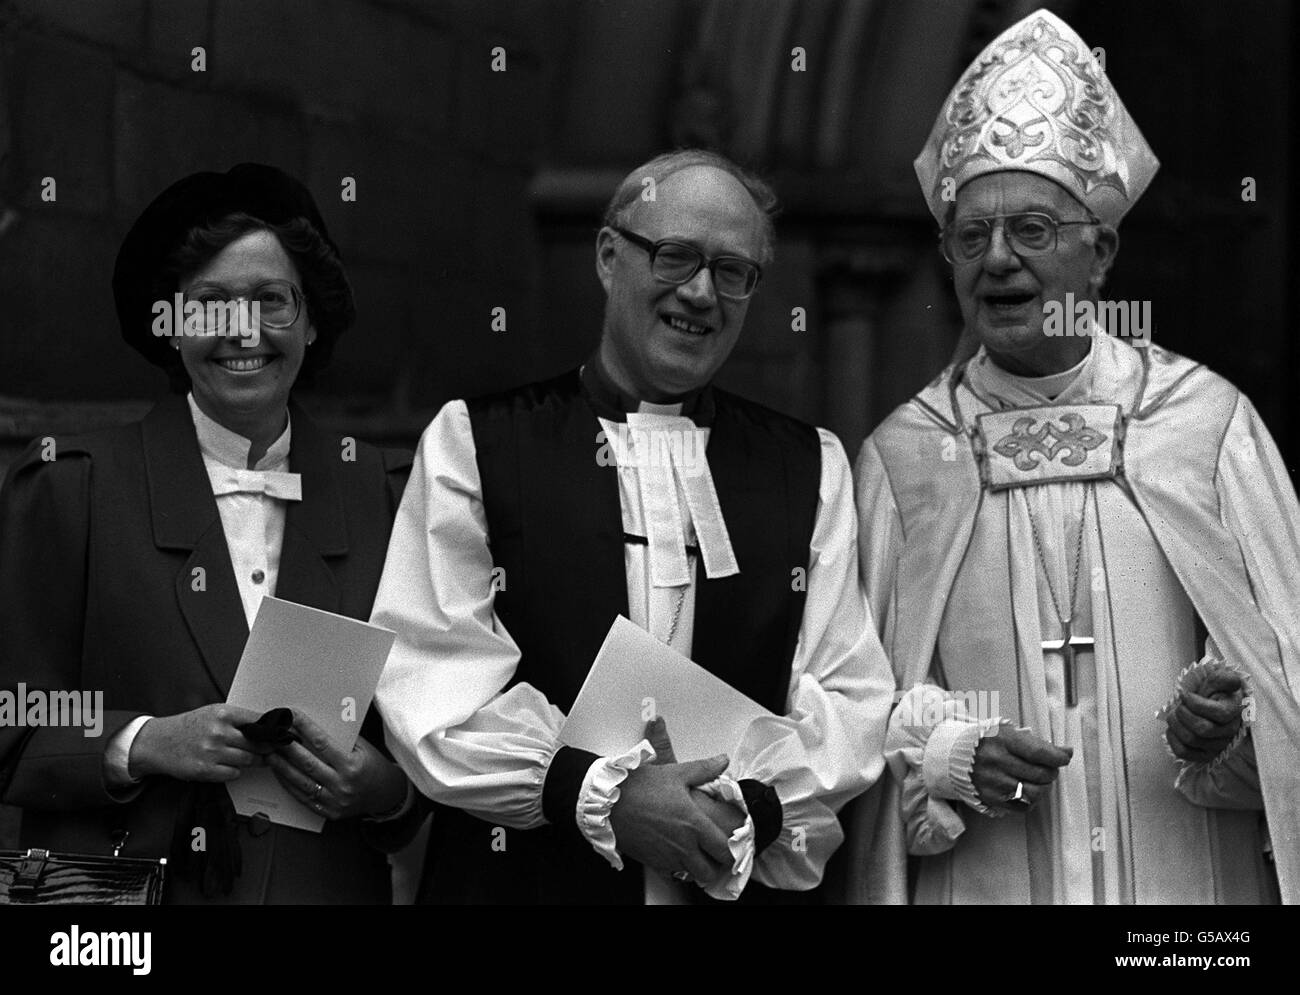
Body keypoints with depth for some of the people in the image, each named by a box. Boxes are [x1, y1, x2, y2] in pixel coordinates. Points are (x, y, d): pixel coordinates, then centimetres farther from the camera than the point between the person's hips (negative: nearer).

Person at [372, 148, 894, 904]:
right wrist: (599, 795, -21)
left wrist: (748, 806, -17)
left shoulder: (812, 467, 7)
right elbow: (432, 680, -9)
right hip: (517, 878, -2)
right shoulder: (473, 441, 0)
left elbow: (850, 699, 1)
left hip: (737, 883, 2)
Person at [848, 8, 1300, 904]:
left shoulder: (1210, 420, -1)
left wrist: (1227, 728, -18)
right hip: (982, 884, 0)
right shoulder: (902, 458, 1)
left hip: (1193, 874, 0)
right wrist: (941, 753, -16)